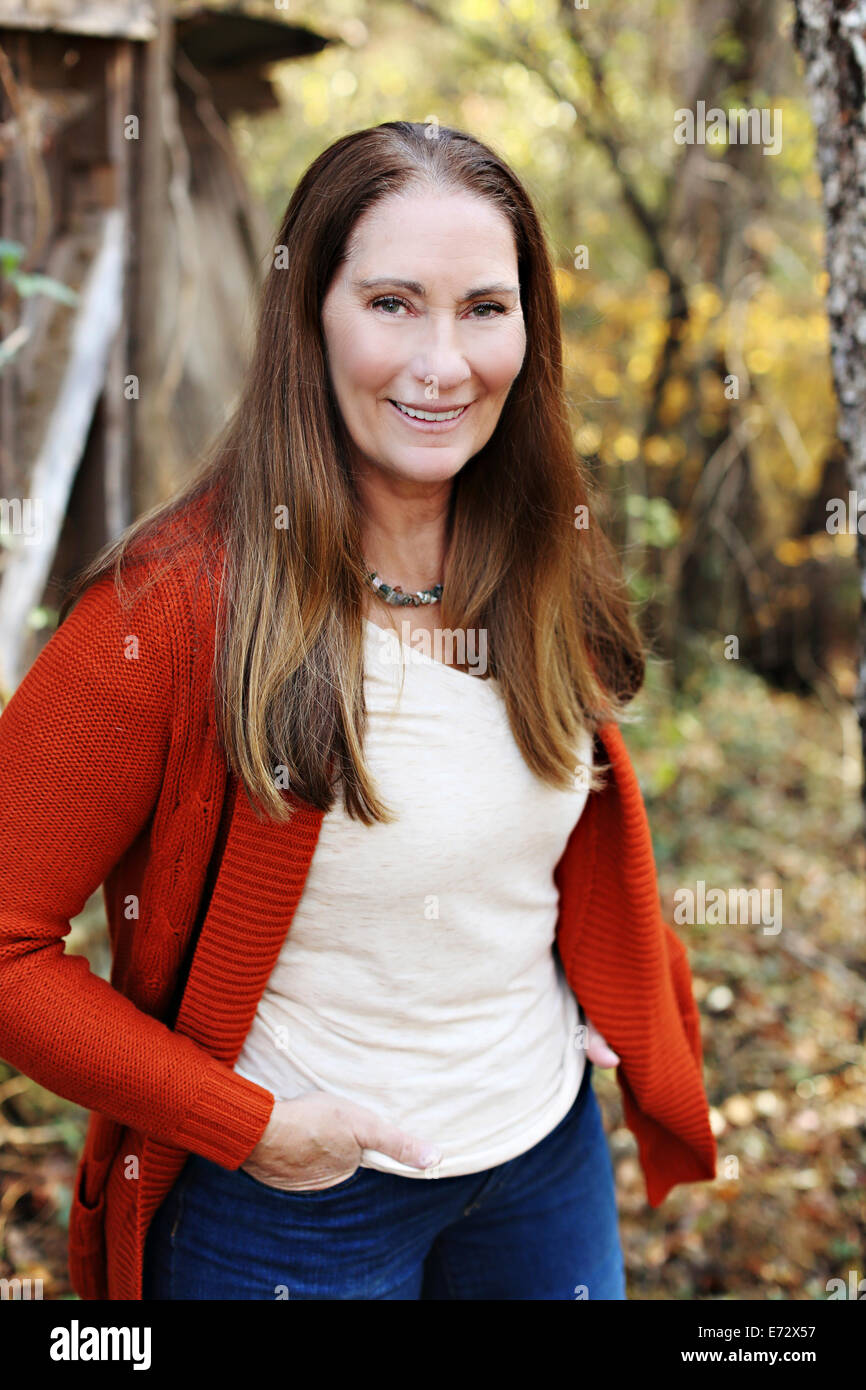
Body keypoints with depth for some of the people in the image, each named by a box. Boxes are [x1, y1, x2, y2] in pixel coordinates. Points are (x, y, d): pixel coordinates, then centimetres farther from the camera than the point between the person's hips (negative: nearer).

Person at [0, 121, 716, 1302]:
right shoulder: (175, 605, -23)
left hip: (551, 1151, 5)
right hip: (295, 1203, -5)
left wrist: (644, 1025, 2)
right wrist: (246, 1123, -18)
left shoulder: (544, 564, -5)